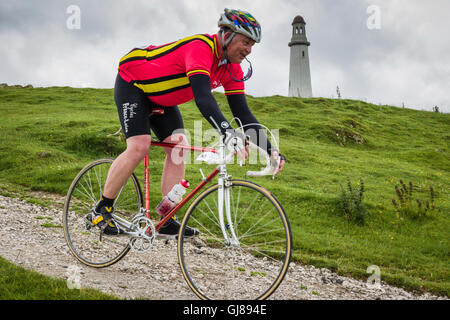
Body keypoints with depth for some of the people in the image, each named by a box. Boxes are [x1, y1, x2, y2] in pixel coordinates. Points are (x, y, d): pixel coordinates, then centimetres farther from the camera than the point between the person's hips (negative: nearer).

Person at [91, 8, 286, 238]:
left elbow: (242, 112, -8)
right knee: (139, 146, -21)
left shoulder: (232, 69, -8)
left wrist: (269, 149, -17)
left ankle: (167, 223, -4)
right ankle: (101, 210, -7)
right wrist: (229, 133, -61)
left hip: (160, 98, 8)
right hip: (132, 82, -8)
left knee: (179, 148, -6)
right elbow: (203, 97, -48)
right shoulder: (200, 48, -34)